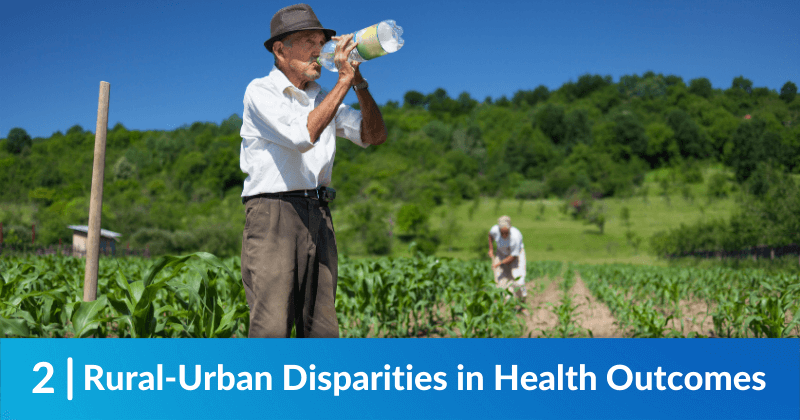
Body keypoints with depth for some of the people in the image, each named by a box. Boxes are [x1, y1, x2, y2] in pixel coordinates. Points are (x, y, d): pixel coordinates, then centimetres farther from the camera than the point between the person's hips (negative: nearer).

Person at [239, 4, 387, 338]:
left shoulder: (323, 98, 20)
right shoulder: (260, 91, 0)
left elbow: (374, 135, 12)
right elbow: (303, 135, -17)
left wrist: (359, 83, -1)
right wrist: (344, 80, -11)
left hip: (318, 218, 6)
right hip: (272, 213, -6)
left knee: (320, 330, 4)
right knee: (271, 328, -12)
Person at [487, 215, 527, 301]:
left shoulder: (515, 236, -38)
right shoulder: (495, 230, -27)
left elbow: (513, 256, -25)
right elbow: (490, 234, 3)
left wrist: (499, 263, -24)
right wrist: (491, 249, 4)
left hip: (517, 253, -4)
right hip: (502, 253, 4)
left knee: (518, 277, -16)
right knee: (501, 279, -7)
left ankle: (523, 299, 4)